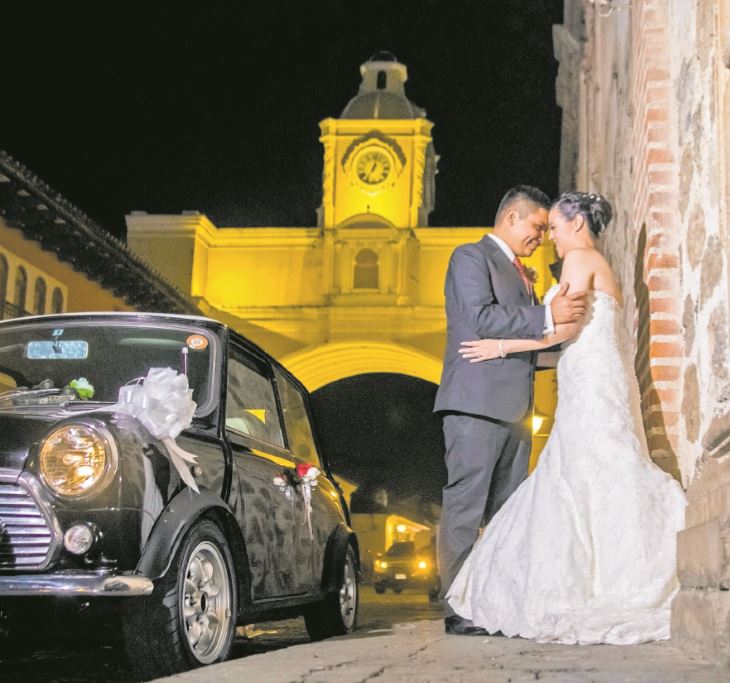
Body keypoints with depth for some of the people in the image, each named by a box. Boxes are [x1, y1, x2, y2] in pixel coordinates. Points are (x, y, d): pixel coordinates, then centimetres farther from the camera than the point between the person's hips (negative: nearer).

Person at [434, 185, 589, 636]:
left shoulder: (522, 273, 25)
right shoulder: (471, 257, -2)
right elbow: (482, 318, -17)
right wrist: (547, 317, -22)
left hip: (513, 411, 9)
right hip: (477, 405, -9)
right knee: (465, 510, -7)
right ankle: (459, 612, -5)